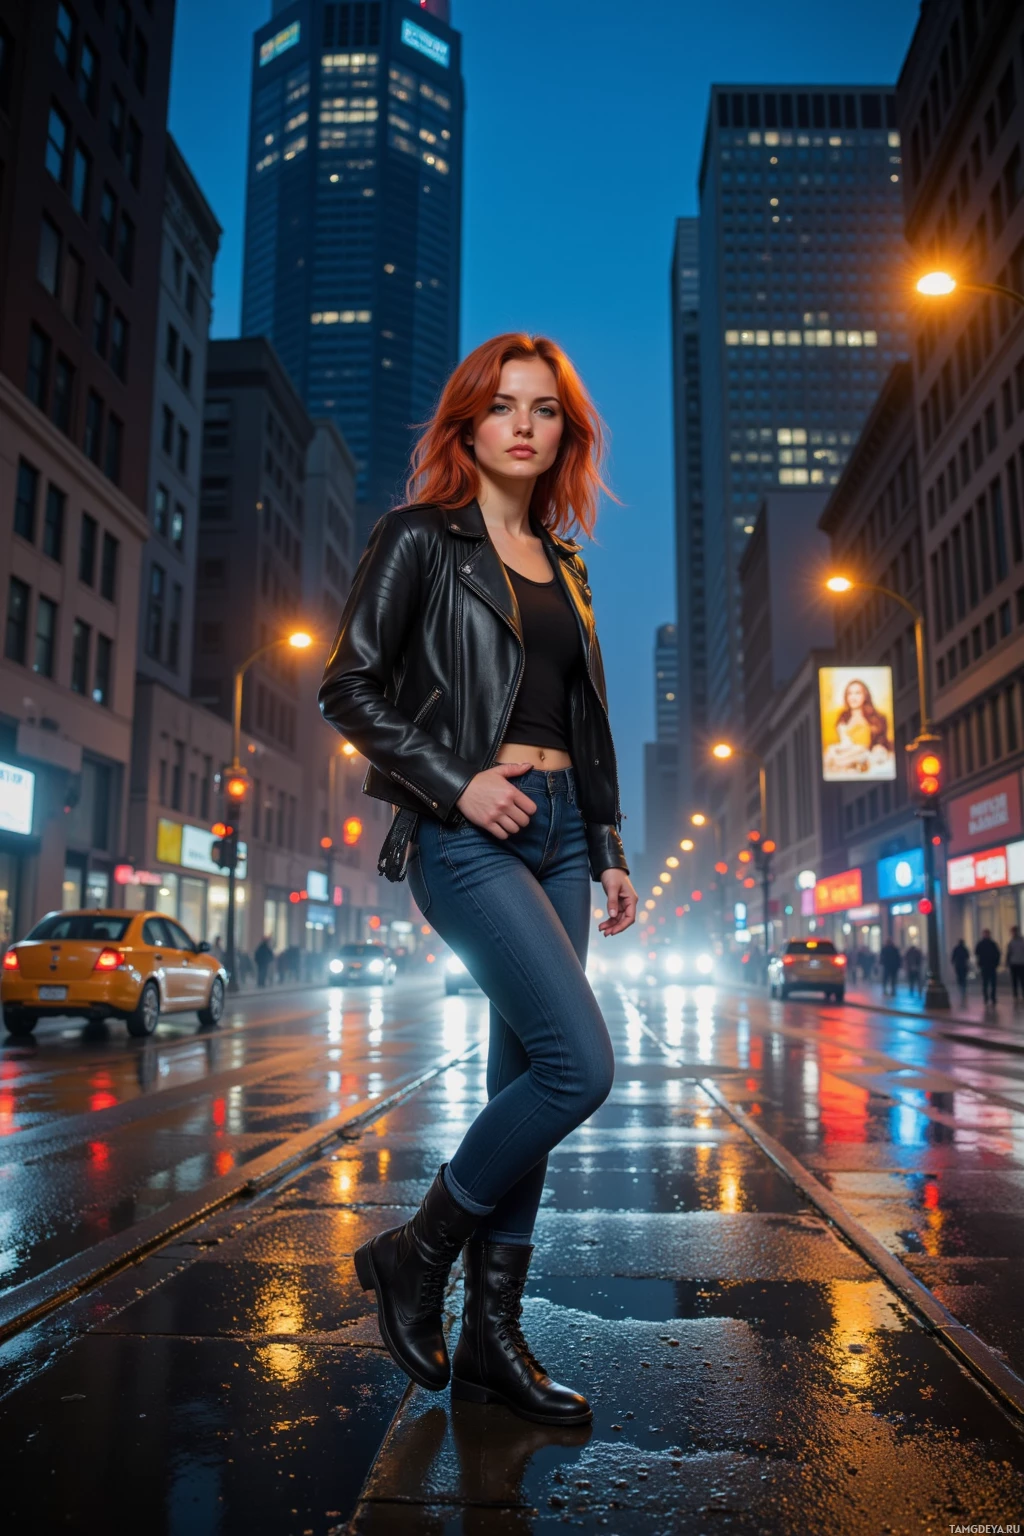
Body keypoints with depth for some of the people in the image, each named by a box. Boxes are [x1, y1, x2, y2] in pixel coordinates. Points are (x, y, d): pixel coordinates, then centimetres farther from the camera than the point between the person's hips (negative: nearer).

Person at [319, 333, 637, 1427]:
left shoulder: (564, 566, 19)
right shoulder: (422, 537, 1)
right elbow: (348, 687, -5)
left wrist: (609, 851, 16)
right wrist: (456, 783, -15)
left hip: (556, 827, 7)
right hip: (466, 834, -7)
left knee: (525, 1075, 6)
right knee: (580, 1064, -16)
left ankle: (491, 1337, 18)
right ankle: (413, 1256, 7)